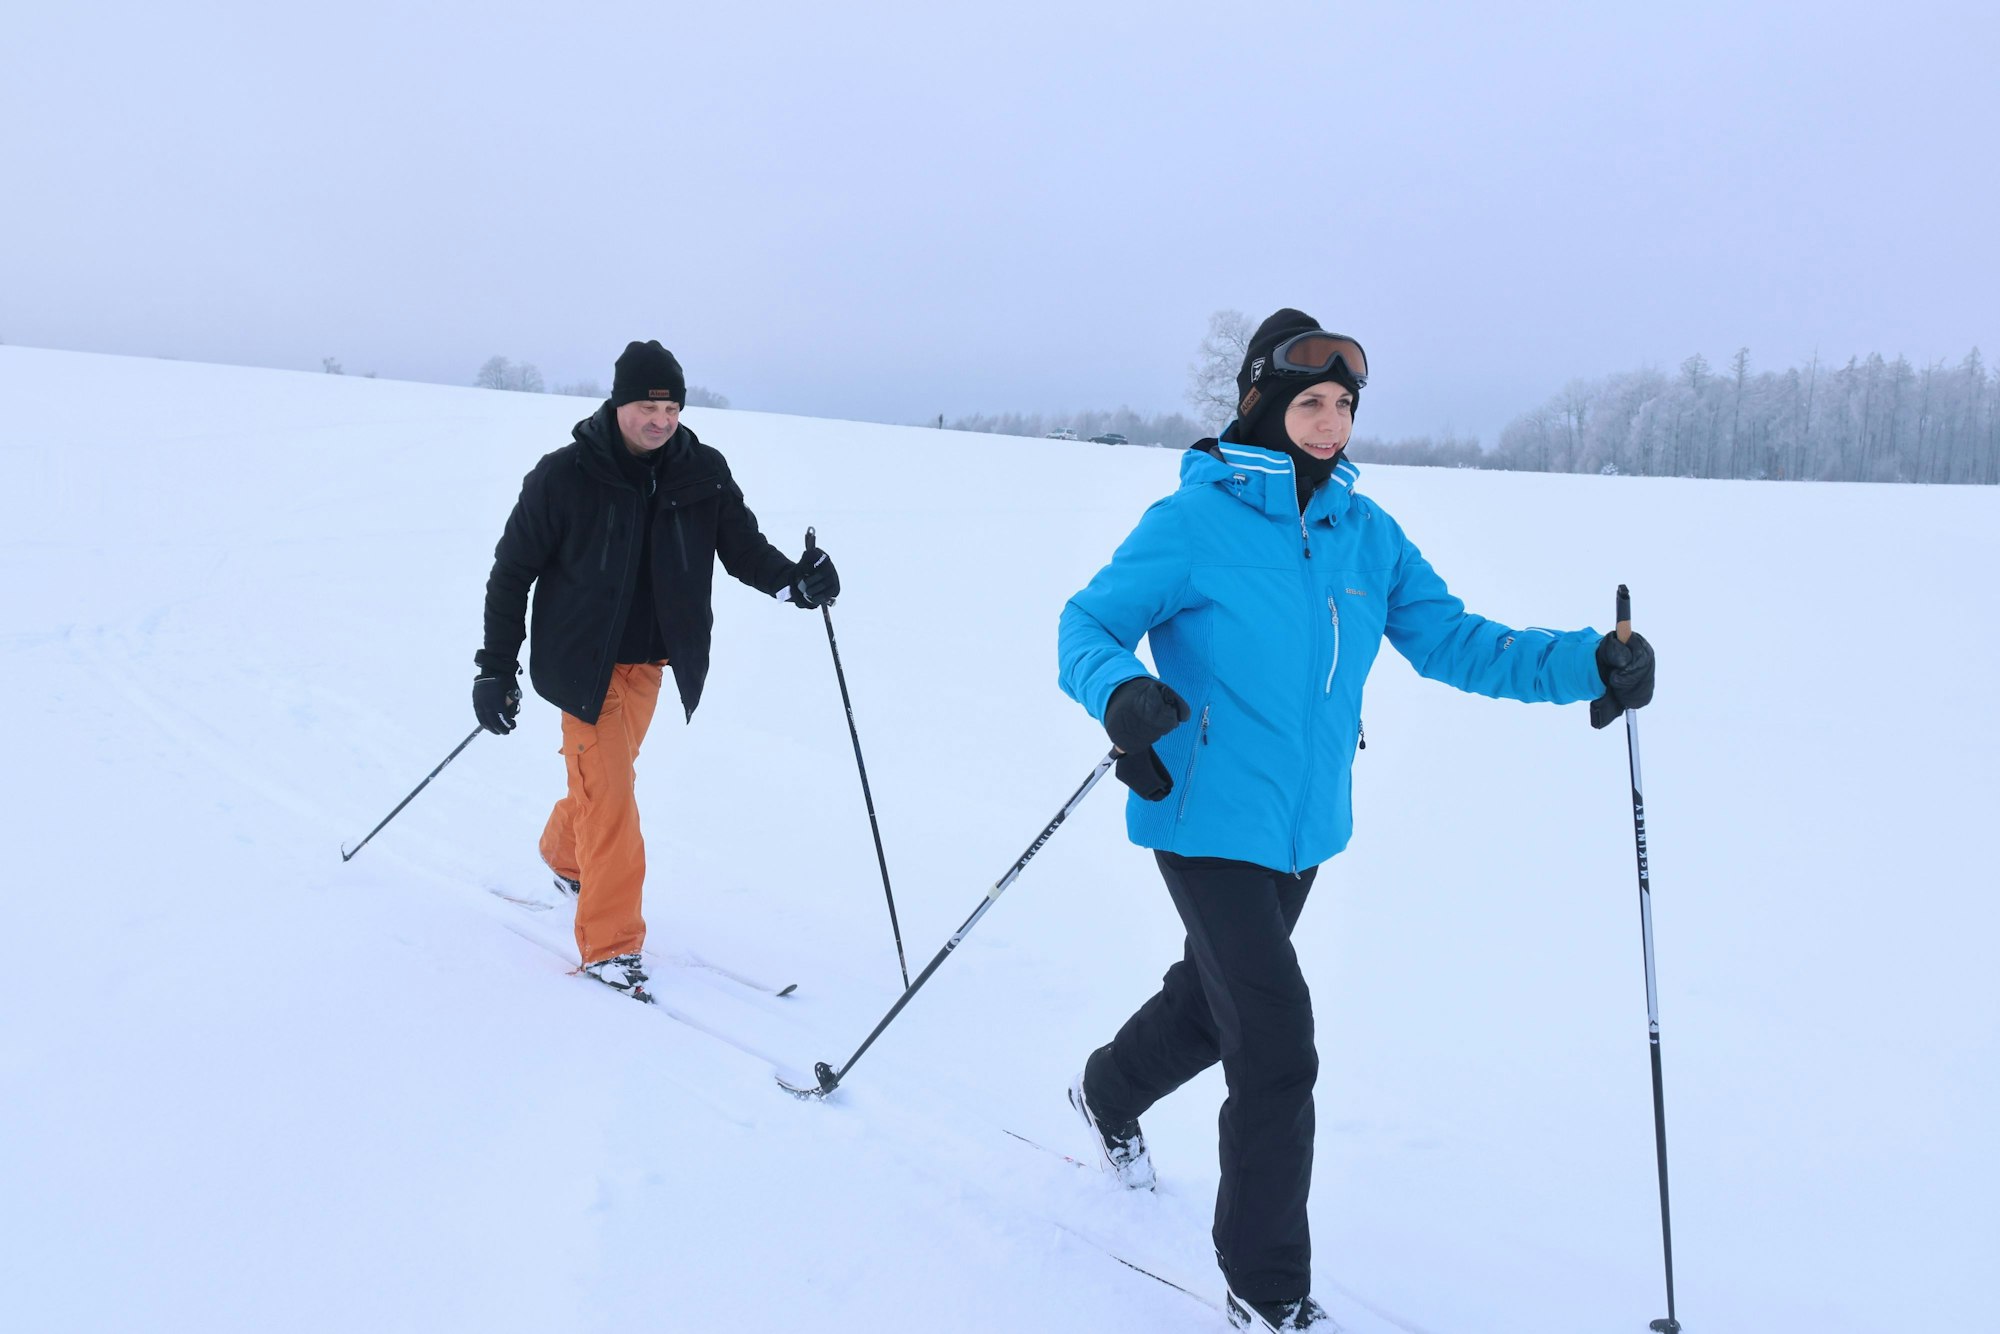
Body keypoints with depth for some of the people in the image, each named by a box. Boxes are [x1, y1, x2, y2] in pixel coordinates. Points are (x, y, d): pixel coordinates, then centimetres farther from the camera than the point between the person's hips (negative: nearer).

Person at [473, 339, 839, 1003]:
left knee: (609, 772, 21)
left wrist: (793, 580, -27)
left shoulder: (703, 473, -5)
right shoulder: (565, 476, -14)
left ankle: (566, 857, 50)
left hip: (651, 661, 4)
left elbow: (743, 545, -4)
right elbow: (512, 569, -7)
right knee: (609, 791, -9)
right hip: (585, 662, -4)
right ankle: (610, 945, 0)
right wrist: (496, 668, -6)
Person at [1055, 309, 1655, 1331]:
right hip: (1208, 822, -7)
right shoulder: (1194, 522, -15)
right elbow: (1088, 624, -13)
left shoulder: (1367, 534, 2)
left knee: (1217, 999, 26)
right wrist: (1119, 691, -35)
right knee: (1279, 1048, -8)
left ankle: (1109, 1094, 59)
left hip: (1306, 826, 7)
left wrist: (1587, 662, -12)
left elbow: (1454, 641, 1)